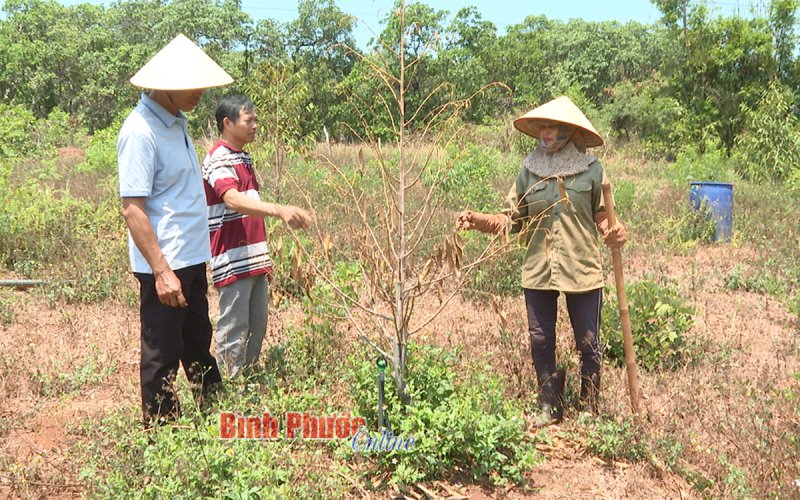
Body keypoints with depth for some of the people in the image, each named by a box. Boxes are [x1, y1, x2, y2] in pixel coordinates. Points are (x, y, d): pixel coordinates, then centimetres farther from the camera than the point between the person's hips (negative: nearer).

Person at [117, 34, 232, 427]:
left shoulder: (175, 121, 10)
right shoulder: (141, 130, -18)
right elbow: (132, 208, -21)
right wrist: (161, 272, -24)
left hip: (192, 259, 9)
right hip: (164, 266, -9)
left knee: (198, 346, 20)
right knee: (162, 355, 3)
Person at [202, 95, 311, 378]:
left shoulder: (244, 159, 17)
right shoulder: (218, 159, -14)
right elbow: (233, 200, -31)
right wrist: (279, 210, -44)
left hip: (255, 258, 9)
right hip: (233, 260, -9)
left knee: (258, 326, 15)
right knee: (234, 332, -2)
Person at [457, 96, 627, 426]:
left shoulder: (591, 170, -3)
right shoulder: (529, 170, 2)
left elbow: (600, 215, 4)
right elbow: (511, 220, 4)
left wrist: (612, 234, -16)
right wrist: (479, 221, -11)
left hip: (582, 271, -2)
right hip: (538, 271, 2)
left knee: (588, 343, 7)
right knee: (540, 342, 10)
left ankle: (589, 410, 26)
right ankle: (550, 407, 28)